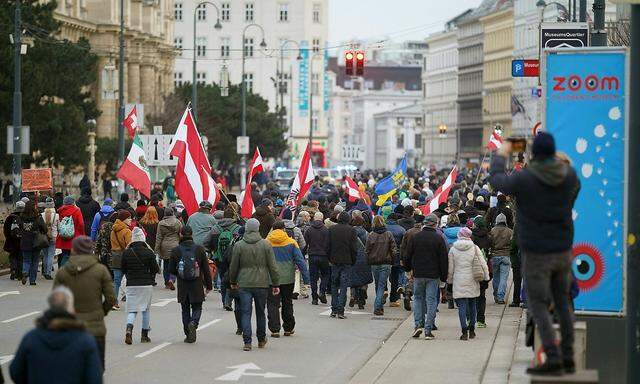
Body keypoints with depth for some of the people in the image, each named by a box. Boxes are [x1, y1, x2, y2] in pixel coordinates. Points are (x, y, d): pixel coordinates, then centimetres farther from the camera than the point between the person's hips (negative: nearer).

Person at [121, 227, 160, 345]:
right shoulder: (149, 253, -9)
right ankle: (144, 335, 16)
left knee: (131, 310, 5)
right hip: (146, 284, -1)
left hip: (131, 284, 1)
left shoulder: (126, 253, -2)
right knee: (146, 309, 13)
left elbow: (123, 269, 6)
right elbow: (156, 269, -4)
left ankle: (129, 329, -21)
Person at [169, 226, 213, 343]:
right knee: (197, 308, 11)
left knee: (185, 310, 12)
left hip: (182, 286, 1)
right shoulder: (200, 249, -5)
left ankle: (189, 335, 10)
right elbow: (206, 269, -2)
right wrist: (208, 285, 7)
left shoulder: (176, 250, -5)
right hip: (197, 285, 0)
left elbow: (171, 269, 0)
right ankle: (193, 323, -19)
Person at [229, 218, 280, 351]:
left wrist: (233, 282, 18)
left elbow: (233, 266, 4)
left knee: (246, 313, 1)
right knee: (260, 312, 14)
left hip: (244, 285, -1)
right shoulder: (266, 244, -3)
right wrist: (276, 284, 6)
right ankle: (261, 340, 26)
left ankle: (247, 342, -6)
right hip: (262, 284, 1)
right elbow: (272, 266, -2)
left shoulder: (239, 245, -4)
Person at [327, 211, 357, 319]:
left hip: (335, 261, 2)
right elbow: (354, 247, -5)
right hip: (346, 261, -2)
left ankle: (334, 309, 10)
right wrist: (353, 260, 6)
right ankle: (341, 311, -5)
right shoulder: (351, 230, -6)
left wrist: (329, 259, 12)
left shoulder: (331, 229, 1)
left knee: (334, 285, 12)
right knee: (343, 285, 0)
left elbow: (328, 245, 4)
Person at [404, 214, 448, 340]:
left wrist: (408, 269, 22)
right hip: (433, 275, -2)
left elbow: (407, 256, 7)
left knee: (418, 298, 16)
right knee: (431, 300, 3)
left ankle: (418, 324, 2)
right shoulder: (439, 239, -5)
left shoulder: (414, 237, 0)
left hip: (418, 274, 2)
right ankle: (428, 330, 0)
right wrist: (444, 276, 3)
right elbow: (444, 259, -3)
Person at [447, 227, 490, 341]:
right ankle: (471, 330, 19)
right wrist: (485, 277, 9)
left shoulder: (453, 249, -1)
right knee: (472, 305, 14)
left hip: (459, 281, -1)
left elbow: (450, 268, 3)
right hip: (472, 282, 1)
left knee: (462, 306, -2)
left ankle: (464, 331, -12)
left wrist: (450, 280, 15)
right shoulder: (474, 248, -1)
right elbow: (483, 264, -1)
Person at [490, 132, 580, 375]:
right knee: (562, 302, 17)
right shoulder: (568, 173, -6)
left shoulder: (523, 179, -19)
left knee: (538, 306, 1)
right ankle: (568, 358, 17)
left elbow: (497, 181, 3)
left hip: (536, 254, -5)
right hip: (563, 250, 5)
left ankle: (553, 359, -8)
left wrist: (501, 156, 22)